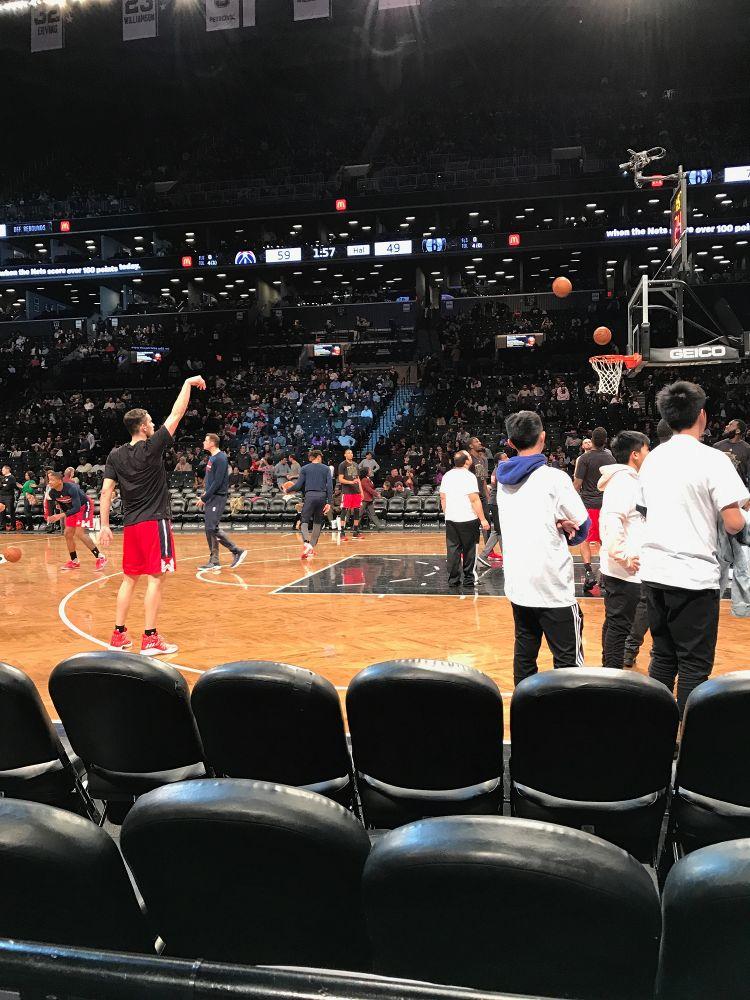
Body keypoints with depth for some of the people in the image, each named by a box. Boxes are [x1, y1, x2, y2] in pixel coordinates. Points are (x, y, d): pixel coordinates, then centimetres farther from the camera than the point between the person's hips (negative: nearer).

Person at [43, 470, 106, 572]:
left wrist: (61, 515, -41)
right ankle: (74, 561, 16)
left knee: (79, 533, -19)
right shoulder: (52, 493, -11)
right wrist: (51, 517, -14)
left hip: (84, 506, -8)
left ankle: (100, 557, -14)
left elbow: (77, 508, -35)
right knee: (67, 534, 4)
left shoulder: (71, 488, -32)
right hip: (72, 509, 8)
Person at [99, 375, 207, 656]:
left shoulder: (115, 455, 6)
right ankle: (150, 639, -3)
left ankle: (119, 635, 17)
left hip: (131, 525, 6)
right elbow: (176, 414, -5)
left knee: (129, 579, 13)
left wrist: (104, 526, 5)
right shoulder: (152, 448, -8)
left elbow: (106, 491, 2)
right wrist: (188, 383, 4)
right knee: (156, 578, -3)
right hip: (154, 522, -6)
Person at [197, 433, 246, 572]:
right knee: (209, 529, 8)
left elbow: (218, 482, -20)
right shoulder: (212, 458, 15)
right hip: (211, 498, 9)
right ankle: (214, 561, 12)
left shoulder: (221, 458, -15)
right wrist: (205, 493, 11)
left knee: (212, 528, -13)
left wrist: (204, 498, -18)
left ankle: (238, 551, -5)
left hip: (217, 498, -9)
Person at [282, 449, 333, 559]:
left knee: (304, 521, -1)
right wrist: (329, 502, 1)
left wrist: (287, 490, 18)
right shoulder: (326, 469, 11)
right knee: (317, 523, 14)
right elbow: (330, 486, 2)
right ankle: (312, 547, 13)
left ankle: (306, 543, -27)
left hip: (310, 495, -2)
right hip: (322, 496, 2)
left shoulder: (304, 468, 8)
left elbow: (299, 485, 1)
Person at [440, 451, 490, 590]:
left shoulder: (447, 476, 7)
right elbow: (474, 500, -15)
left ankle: (453, 580, 7)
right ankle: (468, 579, 9)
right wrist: (483, 519, -12)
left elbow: (443, 498, 12)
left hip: (451, 520, 5)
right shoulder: (469, 476, -12)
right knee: (468, 550, 5)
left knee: (453, 550, 6)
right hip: (468, 520, -5)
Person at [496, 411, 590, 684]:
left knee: (524, 656, 12)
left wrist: (557, 527, 0)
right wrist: (566, 534, 9)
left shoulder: (503, 479, 7)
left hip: (517, 585, 6)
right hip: (552, 587, -6)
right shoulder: (554, 478, -11)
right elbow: (583, 526, -5)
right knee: (569, 661, 0)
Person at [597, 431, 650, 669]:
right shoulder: (624, 481, -17)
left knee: (614, 623, 18)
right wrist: (623, 556, -24)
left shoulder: (623, 479, 15)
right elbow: (612, 520, -30)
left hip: (615, 568, 10)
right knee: (619, 625, -3)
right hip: (625, 570, -10)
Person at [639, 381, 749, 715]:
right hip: (694, 576, -6)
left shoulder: (652, 458, 9)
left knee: (663, 657, 16)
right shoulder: (712, 459, -11)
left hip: (654, 571, 6)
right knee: (694, 665, 3)